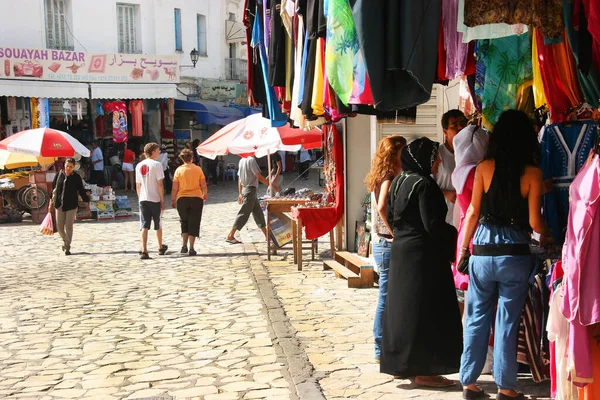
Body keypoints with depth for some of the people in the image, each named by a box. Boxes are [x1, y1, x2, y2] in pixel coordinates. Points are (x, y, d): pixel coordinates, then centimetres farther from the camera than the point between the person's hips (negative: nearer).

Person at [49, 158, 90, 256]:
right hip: (59, 205, 3)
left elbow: (81, 191, 0)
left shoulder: (76, 177, -4)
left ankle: (67, 247, 7)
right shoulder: (59, 175, 3)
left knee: (69, 226, -2)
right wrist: (51, 203, 9)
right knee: (59, 226, 6)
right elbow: (54, 189, 9)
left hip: (71, 205, -3)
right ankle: (65, 240, 34)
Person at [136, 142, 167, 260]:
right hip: (155, 199, -4)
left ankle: (144, 251, -8)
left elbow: (138, 185, 11)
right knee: (158, 225, 13)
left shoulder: (139, 166, 8)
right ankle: (161, 248, 29)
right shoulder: (157, 165, -9)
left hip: (143, 199, 4)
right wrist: (162, 201, -7)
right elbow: (160, 184, -12)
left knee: (144, 226, 1)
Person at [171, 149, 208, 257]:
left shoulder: (179, 170, -3)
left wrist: (173, 200, 8)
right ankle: (191, 248, 0)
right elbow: (203, 186, 0)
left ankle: (184, 246, 11)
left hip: (182, 199, 1)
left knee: (184, 222, 17)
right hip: (196, 198, -1)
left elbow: (175, 188, -3)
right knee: (193, 223, 5)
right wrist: (205, 195, 17)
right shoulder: (198, 169, -2)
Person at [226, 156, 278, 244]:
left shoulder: (242, 160, 11)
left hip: (245, 189, 9)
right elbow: (259, 177, -18)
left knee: (258, 213, 13)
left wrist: (240, 193, 19)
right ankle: (230, 236, -3)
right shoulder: (251, 160, -16)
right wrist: (273, 185, -11)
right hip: (250, 190, -9)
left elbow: (239, 178, 15)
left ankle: (266, 235, 19)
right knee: (244, 214, -5)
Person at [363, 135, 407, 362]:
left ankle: (383, 349, 24)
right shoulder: (390, 178, -15)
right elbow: (382, 207, -29)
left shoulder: (380, 179, 12)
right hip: (389, 245, -9)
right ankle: (382, 350, 9)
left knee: (388, 299, 15)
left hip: (382, 244, 9)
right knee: (387, 299, 0)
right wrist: (394, 232, -19)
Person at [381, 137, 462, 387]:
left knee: (402, 307, 14)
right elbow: (433, 225, -18)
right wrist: (454, 237, -3)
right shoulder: (424, 184, -16)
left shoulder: (398, 181, 9)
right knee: (425, 311, -1)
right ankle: (423, 370, 4)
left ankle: (399, 363, 22)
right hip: (423, 256, -8)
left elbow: (390, 217, 15)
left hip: (400, 252, 9)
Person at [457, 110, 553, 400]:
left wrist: (463, 248, 9)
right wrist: (547, 235, 15)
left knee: (477, 318, 10)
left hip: (483, 251, 1)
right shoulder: (532, 173, -5)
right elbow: (534, 221, -6)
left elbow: (473, 213, -1)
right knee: (507, 321, 6)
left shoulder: (485, 167, -2)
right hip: (515, 254, -1)